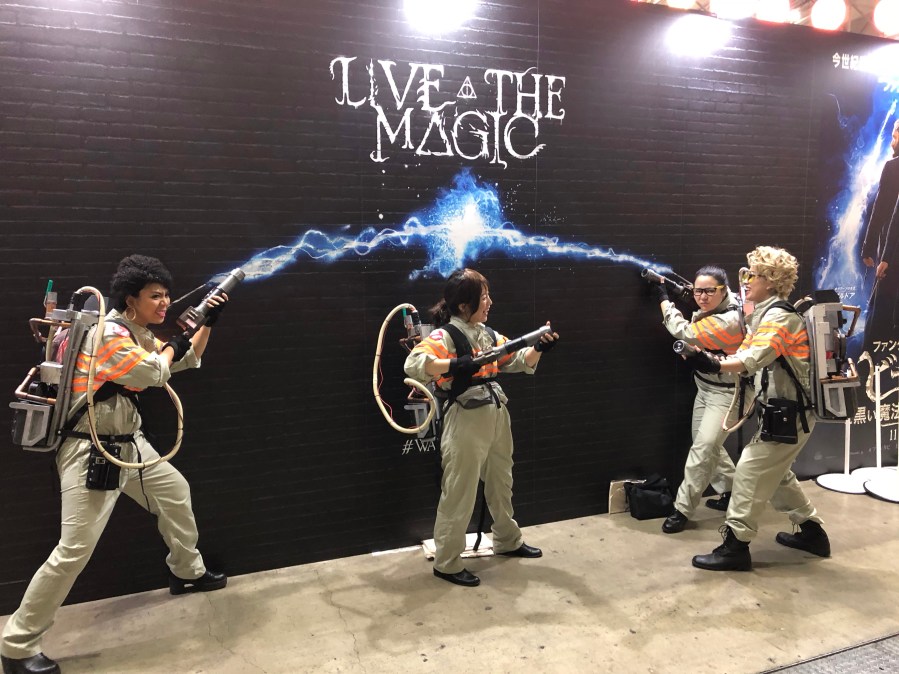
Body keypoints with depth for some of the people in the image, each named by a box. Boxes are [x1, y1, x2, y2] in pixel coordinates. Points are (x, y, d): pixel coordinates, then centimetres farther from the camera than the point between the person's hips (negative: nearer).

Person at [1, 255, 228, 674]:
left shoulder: (140, 334, 9)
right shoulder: (109, 332, -20)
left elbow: (187, 360, 17)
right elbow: (155, 373, -22)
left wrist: (208, 322, 5)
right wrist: (170, 346, -3)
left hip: (127, 444, 10)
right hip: (90, 451, -10)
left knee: (175, 491, 21)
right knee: (75, 549, -11)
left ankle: (187, 572, 40)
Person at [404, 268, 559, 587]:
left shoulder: (489, 334, 10)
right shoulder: (445, 335, -13)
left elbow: (517, 361, 15)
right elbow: (412, 364, -27)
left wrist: (539, 348, -3)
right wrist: (453, 365, -37)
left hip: (497, 414, 8)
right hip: (467, 419, -8)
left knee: (501, 481, 23)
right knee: (460, 492, 0)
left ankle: (507, 540, 44)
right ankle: (446, 562, 15)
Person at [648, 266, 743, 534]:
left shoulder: (729, 321, -28)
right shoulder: (713, 308, -1)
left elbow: (685, 333, -29)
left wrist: (663, 298, -18)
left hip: (725, 394, -9)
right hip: (706, 389, 10)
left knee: (702, 450, -10)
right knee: (708, 446, 18)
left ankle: (683, 509, -2)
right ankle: (732, 492, 35)